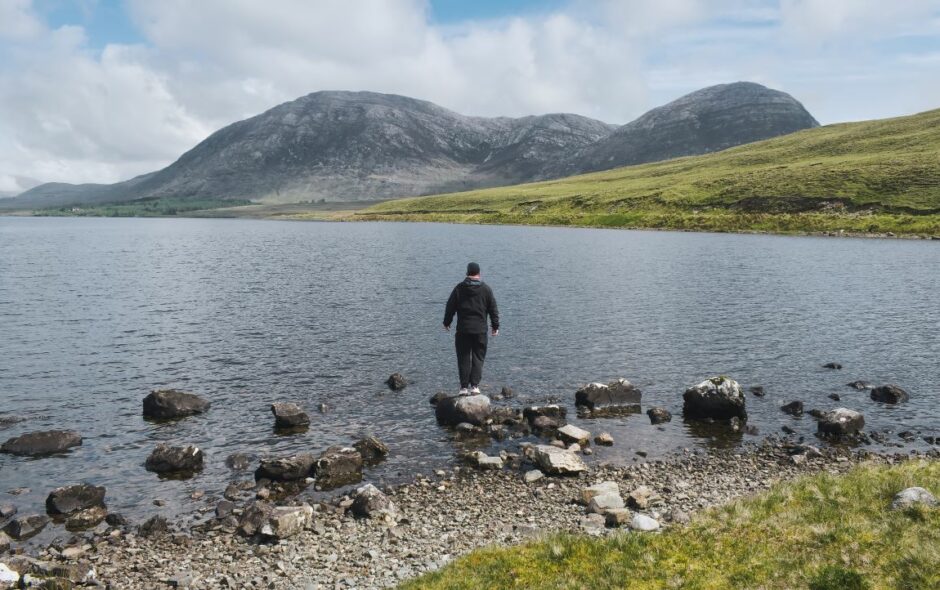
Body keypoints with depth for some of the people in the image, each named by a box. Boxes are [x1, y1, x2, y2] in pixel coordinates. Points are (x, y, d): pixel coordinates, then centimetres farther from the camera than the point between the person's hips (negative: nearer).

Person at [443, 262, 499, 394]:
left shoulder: (459, 288, 0)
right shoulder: (486, 289, 0)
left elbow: (450, 307, 5)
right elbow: (493, 309, 4)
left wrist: (447, 322, 19)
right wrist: (495, 326, 14)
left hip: (463, 330, 0)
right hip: (480, 330, 0)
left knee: (463, 358, 7)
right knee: (478, 358, 7)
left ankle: (464, 387, 6)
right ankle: (474, 386, 0)